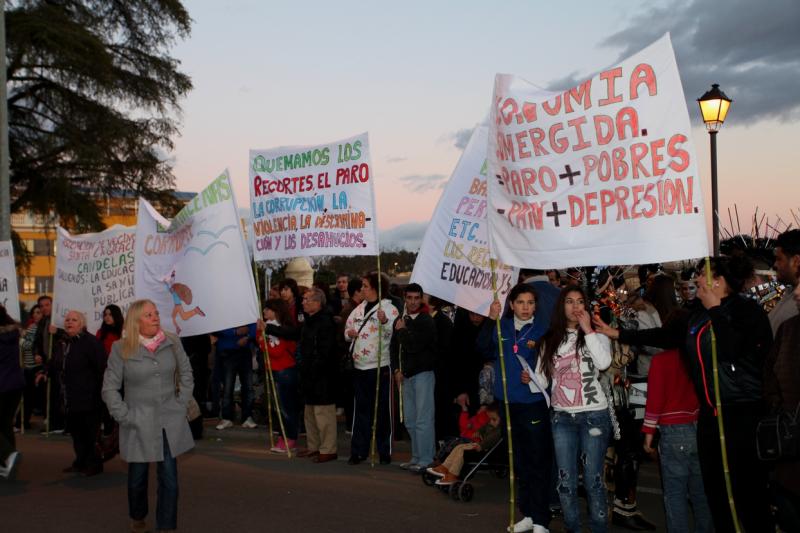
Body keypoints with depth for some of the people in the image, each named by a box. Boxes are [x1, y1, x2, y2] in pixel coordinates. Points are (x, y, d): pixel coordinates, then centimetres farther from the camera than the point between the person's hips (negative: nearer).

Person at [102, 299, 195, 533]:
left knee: (169, 479, 0)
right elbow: (110, 388, -3)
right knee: (137, 477, 14)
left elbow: (186, 375, 10)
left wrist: (181, 405, 4)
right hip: (139, 424, -1)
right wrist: (124, 417, -8)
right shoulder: (121, 349, -5)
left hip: (170, 423, 1)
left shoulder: (172, 343, 0)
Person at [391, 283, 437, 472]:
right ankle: (416, 458, 20)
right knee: (410, 421, 11)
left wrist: (403, 330, -7)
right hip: (406, 375, 7)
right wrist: (397, 370, 8)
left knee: (423, 420, -7)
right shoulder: (400, 320, 12)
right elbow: (395, 347, 18)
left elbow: (413, 346, -19)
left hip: (424, 373, -7)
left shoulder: (427, 321, -9)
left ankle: (426, 460, -2)